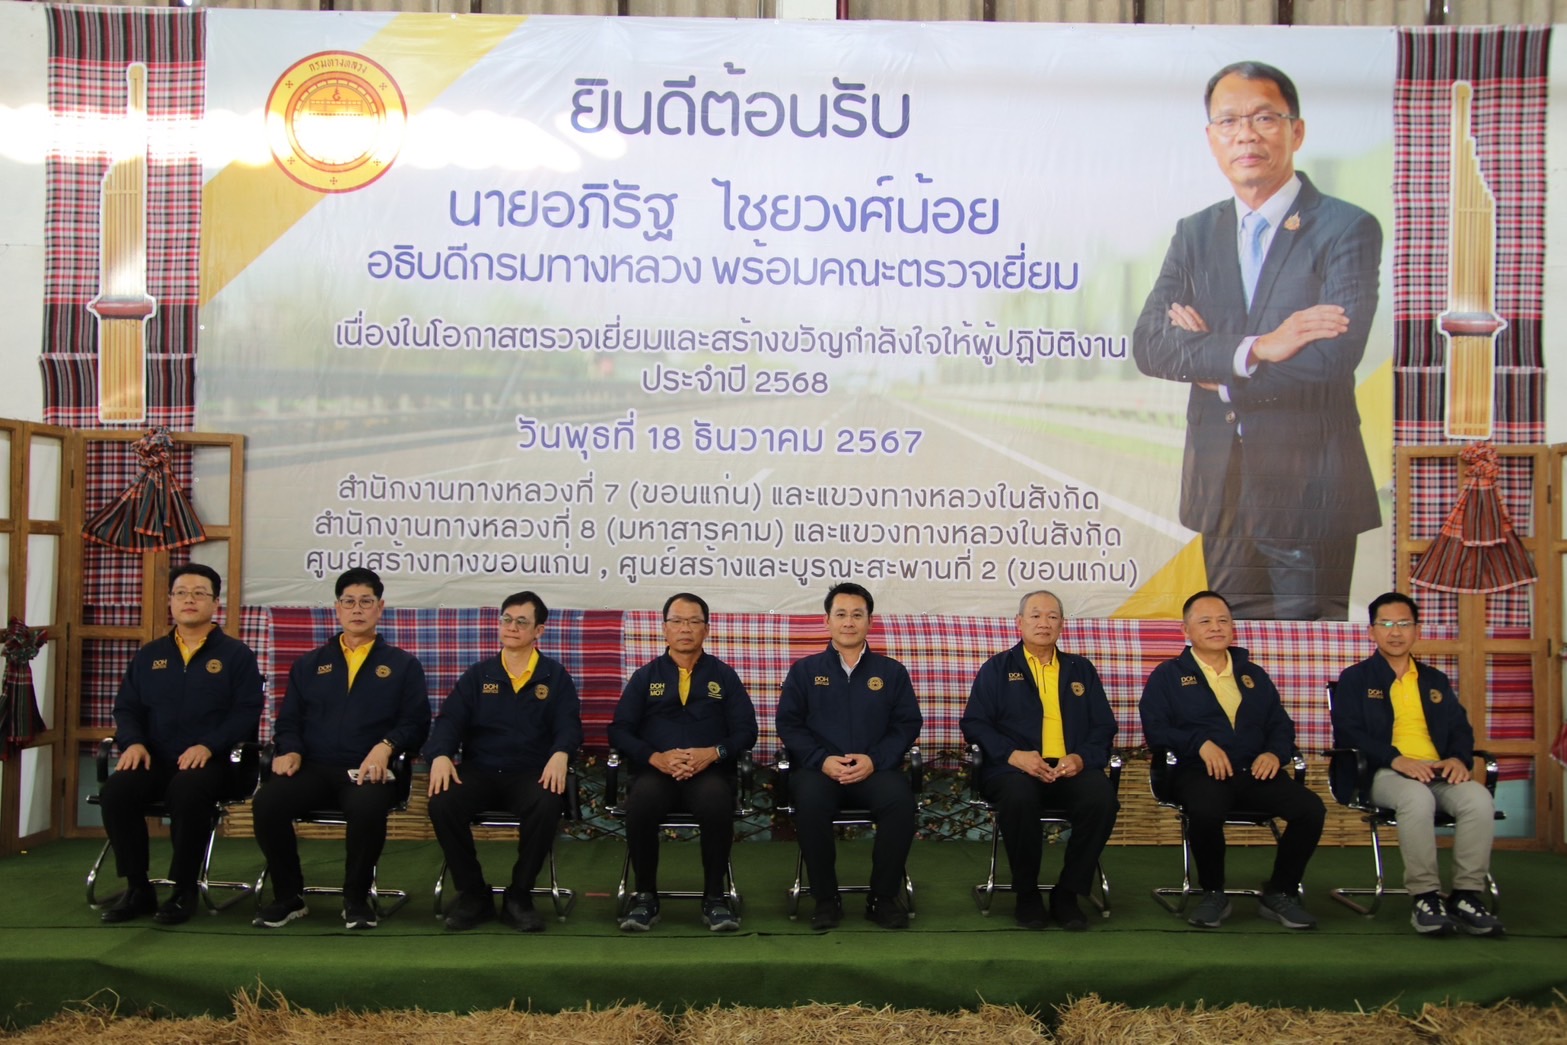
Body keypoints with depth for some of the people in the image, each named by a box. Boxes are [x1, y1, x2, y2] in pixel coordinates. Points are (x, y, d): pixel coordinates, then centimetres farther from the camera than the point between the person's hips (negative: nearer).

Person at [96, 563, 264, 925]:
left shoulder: (235, 655, 7)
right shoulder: (149, 655, 20)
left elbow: (247, 711, -3)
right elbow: (126, 708, 16)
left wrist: (208, 746, -17)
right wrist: (133, 742, -5)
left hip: (210, 760, -4)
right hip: (155, 759, 4)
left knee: (186, 791, -37)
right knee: (116, 789, -27)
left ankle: (184, 889, -18)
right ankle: (137, 889, -12)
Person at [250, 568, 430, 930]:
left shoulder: (403, 665, 14)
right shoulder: (309, 665, 22)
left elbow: (416, 722, 4)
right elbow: (288, 720, 16)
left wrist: (386, 746, -15)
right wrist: (289, 750, -6)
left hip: (368, 773, -2)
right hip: (313, 769, 3)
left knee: (368, 807, -38)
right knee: (266, 802, -28)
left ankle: (356, 898, -12)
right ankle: (288, 897, -7)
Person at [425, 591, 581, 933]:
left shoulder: (555, 676, 12)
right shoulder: (478, 675, 15)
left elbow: (568, 724, 1)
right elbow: (449, 720, 5)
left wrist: (560, 754, -23)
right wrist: (440, 754, -17)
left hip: (531, 773, -2)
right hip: (478, 772, 2)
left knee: (548, 805, -36)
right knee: (441, 803, -29)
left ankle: (519, 897, -14)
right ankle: (473, 895, -9)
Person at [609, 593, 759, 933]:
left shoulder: (724, 676, 16)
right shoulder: (645, 676, 16)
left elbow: (746, 732, 8)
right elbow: (619, 731, 7)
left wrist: (714, 753, -12)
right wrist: (656, 757, -11)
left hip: (710, 770, 0)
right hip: (655, 770, 1)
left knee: (717, 800, -36)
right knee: (641, 801, -35)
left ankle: (715, 897, -17)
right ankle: (645, 896, -15)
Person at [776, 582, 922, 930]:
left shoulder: (892, 672, 15)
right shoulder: (804, 670, 13)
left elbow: (908, 724, 7)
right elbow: (788, 724, 6)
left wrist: (874, 760, -11)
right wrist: (822, 760, -11)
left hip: (874, 770, 1)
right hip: (819, 769, 0)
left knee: (900, 798, -33)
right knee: (810, 800, -36)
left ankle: (884, 897, -15)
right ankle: (825, 898, -17)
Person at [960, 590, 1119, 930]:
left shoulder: (1080, 669, 22)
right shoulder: (997, 669, 13)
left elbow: (1104, 727, 14)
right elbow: (974, 723, 3)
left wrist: (1082, 758, -7)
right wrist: (1013, 755, -14)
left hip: (1071, 770, 2)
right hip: (1015, 768, -2)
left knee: (1102, 797, -31)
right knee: (1018, 795, -38)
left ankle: (1067, 894, -12)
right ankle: (1027, 895, -14)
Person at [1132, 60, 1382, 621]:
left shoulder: (1348, 229, -6)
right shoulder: (1195, 233, 8)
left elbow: (1330, 361, -20)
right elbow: (1147, 344, -6)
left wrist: (1208, 362, -10)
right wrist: (1251, 350, -21)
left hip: (1308, 489, -4)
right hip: (1220, 488, 5)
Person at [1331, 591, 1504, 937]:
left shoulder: (1435, 681, 25)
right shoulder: (1354, 679, 10)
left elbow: (1461, 729, 18)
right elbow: (1347, 733, -3)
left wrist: (1458, 758, -6)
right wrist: (1396, 759, -17)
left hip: (1439, 769, 4)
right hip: (1384, 773, -4)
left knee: (1479, 800, -28)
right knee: (1418, 798, -38)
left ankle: (1467, 895, -20)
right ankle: (1425, 897, -28)